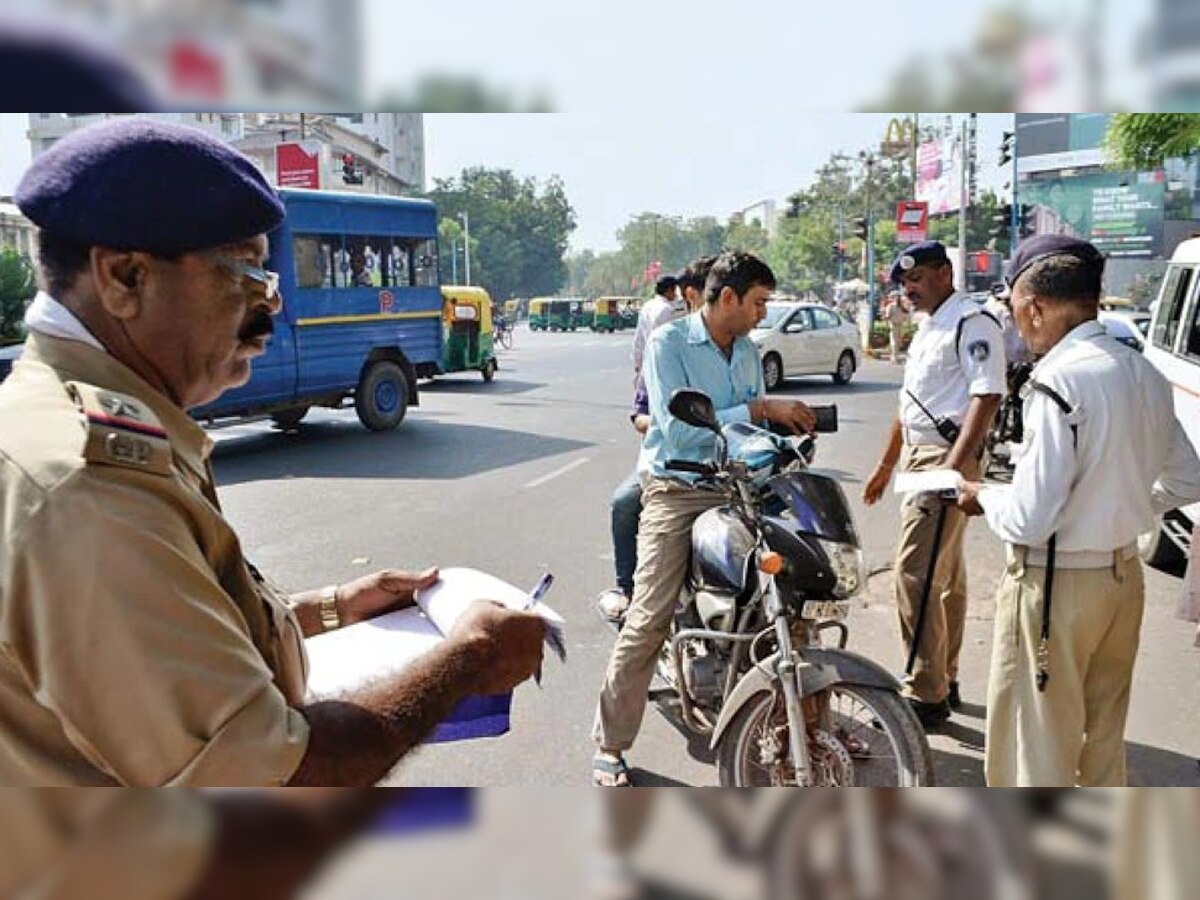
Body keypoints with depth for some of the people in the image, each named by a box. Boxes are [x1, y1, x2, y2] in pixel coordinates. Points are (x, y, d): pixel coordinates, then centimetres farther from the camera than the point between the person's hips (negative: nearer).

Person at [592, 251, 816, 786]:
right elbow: (679, 429, -19)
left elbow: (755, 425, 15)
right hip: (677, 493, -6)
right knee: (649, 620, -10)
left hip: (737, 489, 6)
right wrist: (759, 408, -21)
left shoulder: (747, 351, 13)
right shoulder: (668, 342, -8)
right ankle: (610, 746, 3)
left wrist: (790, 425, -6)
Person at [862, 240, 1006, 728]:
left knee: (916, 575, -12)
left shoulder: (972, 324, -11)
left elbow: (986, 397, -20)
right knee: (945, 576, 16)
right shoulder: (927, 329, 19)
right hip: (918, 459, 10)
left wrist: (953, 466, -27)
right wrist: (886, 464, 26)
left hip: (946, 460, -10)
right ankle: (945, 680, 26)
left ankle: (925, 694, -3)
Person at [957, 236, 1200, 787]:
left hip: (1055, 584, -8)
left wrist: (982, 498, -4)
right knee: (1104, 738, 23)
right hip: (1124, 575, 8)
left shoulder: (1059, 380, -21)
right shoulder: (1144, 374, 3)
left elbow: (1030, 520, -22)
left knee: (1035, 753, 7)